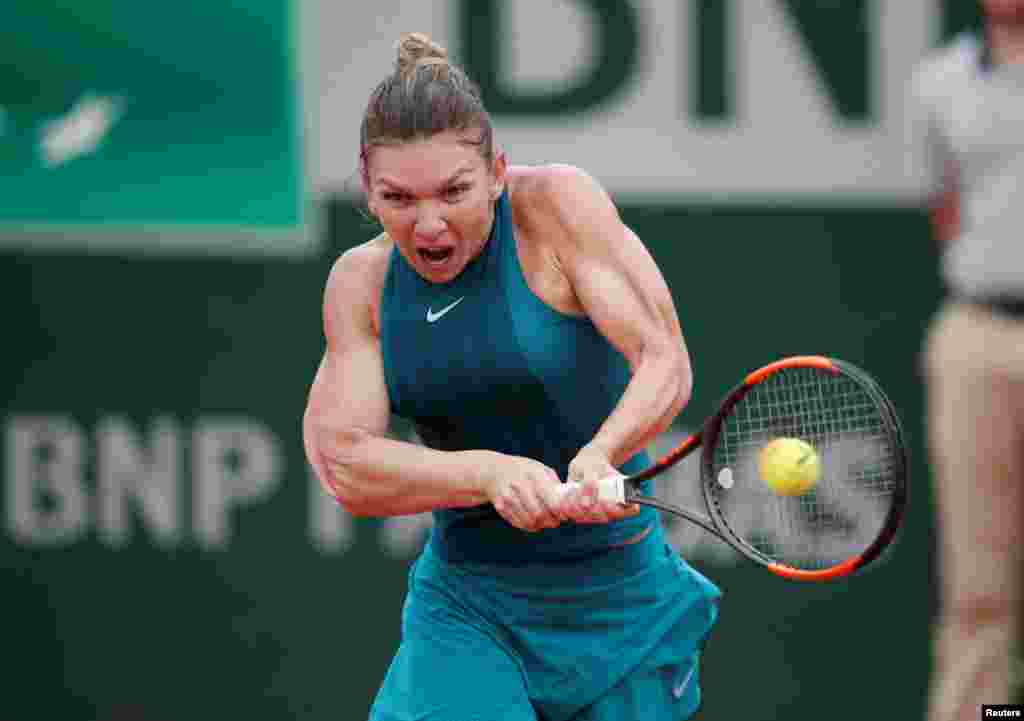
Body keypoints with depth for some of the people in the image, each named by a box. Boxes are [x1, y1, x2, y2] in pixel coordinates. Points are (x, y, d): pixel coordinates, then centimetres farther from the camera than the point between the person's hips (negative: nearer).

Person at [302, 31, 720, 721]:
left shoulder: (558, 203, -11)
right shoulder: (362, 282, -1)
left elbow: (664, 364, -19)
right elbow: (344, 463, -10)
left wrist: (598, 456, -40)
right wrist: (490, 474, -28)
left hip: (616, 599, -2)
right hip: (466, 609, 2)